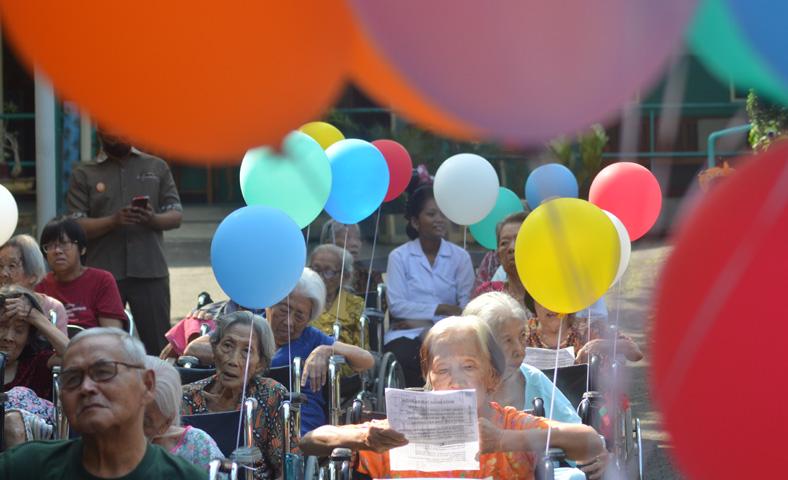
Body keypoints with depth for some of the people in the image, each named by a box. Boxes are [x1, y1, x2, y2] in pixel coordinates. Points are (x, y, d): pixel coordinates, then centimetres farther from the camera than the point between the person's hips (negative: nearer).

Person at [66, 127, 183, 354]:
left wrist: (153, 219, -11)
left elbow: (176, 216, 10)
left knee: (159, 344, -2)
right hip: (102, 273, -1)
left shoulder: (157, 167, 14)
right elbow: (76, 226, -1)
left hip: (150, 271, 1)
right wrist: (113, 221, -17)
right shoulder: (84, 174, 8)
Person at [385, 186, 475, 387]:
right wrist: (443, 309, -11)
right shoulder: (399, 257, 8)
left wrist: (422, 321, -10)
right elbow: (396, 305, -4)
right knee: (405, 357, -36)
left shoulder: (460, 257, 11)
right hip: (406, 335, -1)